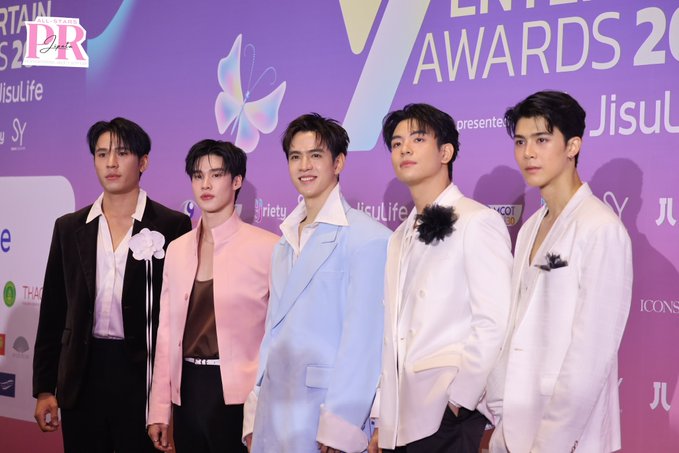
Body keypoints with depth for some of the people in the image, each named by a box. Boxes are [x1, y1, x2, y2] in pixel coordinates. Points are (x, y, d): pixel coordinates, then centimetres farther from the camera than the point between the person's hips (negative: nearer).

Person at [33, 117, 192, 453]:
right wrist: (44, 387, 6)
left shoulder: (172, 226, -2)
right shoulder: (69, 227, 8)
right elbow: (53, 312, 9)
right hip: (83, 374, 3)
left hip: (143, 374, -3)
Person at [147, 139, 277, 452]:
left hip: (240, 397, -5)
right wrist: (158, 411, 8)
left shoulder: (268, 248, -9)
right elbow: (166, 333, 9)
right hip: (188, 392, 5)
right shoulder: (177, 249, 8)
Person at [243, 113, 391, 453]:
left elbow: (363, 339, -14)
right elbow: (274, 331, 14)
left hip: (324, 411, -6)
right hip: (273, 413, 7)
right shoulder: (286, 240, 14)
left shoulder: (368, 238, -10)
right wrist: (255, 412, 10)